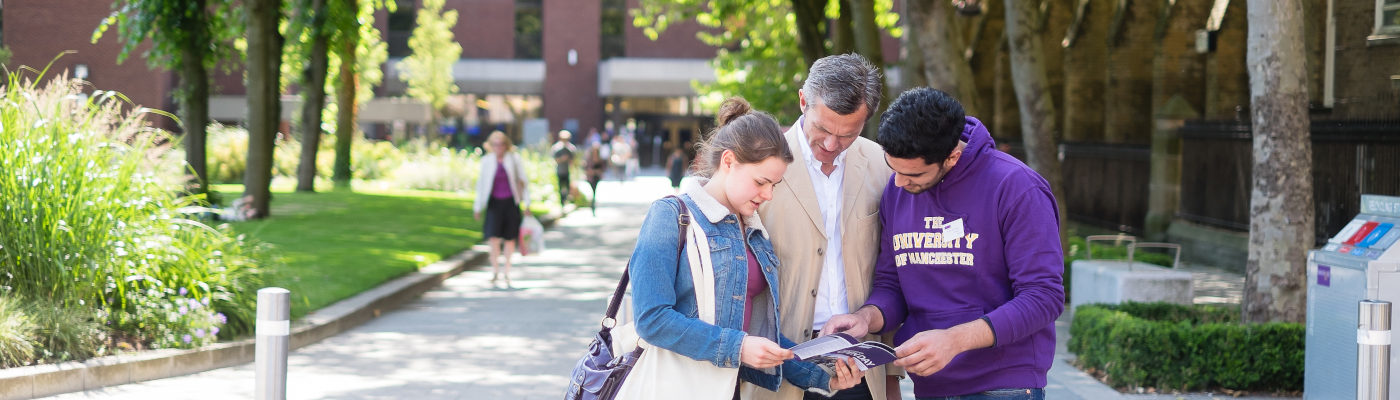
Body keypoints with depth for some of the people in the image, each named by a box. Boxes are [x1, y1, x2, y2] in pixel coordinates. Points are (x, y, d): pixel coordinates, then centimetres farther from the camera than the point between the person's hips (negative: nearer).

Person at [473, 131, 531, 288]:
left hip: (511, 202, 0)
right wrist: (478, 207, 8)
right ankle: (495, 270, 3)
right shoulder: (486, 160, 0)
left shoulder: (514, 159, -3)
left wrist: (527, 202, 0)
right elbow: (481, 183, 7)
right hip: (494, 202, 0)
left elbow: (522, 180, 3)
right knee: (493, 237, -13)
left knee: (510, 238, 5)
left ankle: (507, 272, 20)